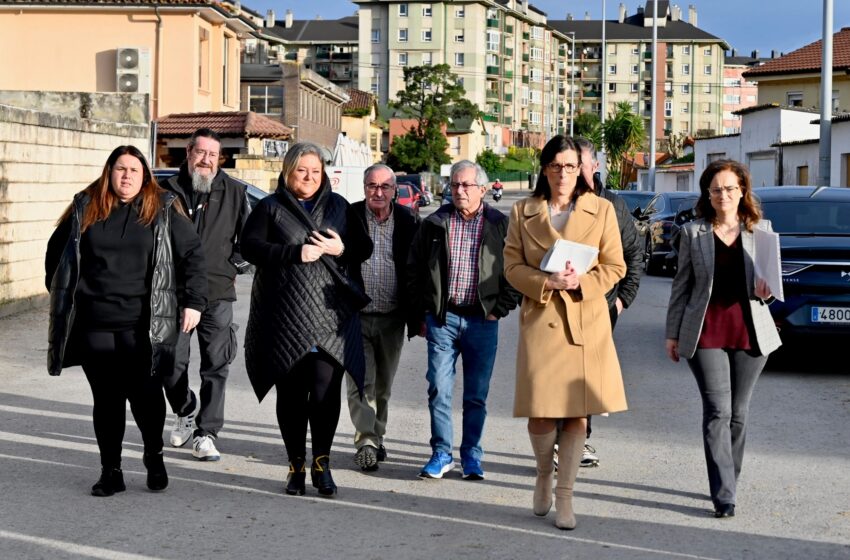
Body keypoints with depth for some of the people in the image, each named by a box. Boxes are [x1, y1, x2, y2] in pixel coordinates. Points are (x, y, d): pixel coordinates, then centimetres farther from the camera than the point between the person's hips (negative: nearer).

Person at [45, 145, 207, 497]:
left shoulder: (163, 210, 4)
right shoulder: (85, 208, 9)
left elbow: (193, 254, 5)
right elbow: (57, 251, 20)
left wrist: (193, 302, -1)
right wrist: (60, 295, 16)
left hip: (142, 325, -2)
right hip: (95, 324, 2)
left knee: (145, 393, -6)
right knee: (106, 398, 6)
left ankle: (154, 457, 20)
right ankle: (110, 472, 16)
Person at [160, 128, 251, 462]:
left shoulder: (234, 193, 7)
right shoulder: (168, 190, 7)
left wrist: (234, 267, 8)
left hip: (217, 293, 0)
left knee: (216, 365, -2)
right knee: (171, 363, 3)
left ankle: (206, 433, 5)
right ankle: (184, 413, 31)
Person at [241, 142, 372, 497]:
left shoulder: (338, 207, 16)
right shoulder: (270, 208, 7)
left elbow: (365, 248, 17)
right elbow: (249, 246, -5)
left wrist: (341, 249, -5)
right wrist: (294, 253, -15)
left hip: (331, 315, 1)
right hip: (285, 317, -1)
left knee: (326, 389, -9)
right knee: (291, 393, 4)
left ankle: (321, 463, 5)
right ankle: (296, 465, 16)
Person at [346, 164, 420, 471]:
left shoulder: (408, 222, 2)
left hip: (392, 318, 2)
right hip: (356, 316, -2)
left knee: (383, 384, 13)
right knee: (361, 381, -8)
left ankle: (376, 437, 27)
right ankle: (366, 442, -7)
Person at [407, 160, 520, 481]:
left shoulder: (501, 226, 2)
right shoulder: (434, 224, 6)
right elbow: (414, 271, 12)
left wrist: (500, 309, -1)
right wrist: (422, 314, 7)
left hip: (482, 321, -1)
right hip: (442, 319, 1)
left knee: (476, 395, 6)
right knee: (438, 389, -1)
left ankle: (471, 456, 17)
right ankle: (441, 454, 10)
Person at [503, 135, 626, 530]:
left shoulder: (601, 210, 7)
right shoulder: (523, 212, 8)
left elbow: (615, 266, 4)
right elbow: (512, 266, 4)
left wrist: (580, 282, -14)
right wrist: (546, 283, -14)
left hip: (586, 322, 0)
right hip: (540, 319, 0)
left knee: (578, 414, 0)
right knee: (539, 414, -4)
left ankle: (564, 495, 13)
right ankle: (544, 473, 26)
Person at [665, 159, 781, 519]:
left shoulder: (761, 229, 7)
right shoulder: (693, 233, 4)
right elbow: (682, 285, 8)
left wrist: (765, 291, -11)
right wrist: (672, 333, 6)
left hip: (749, 333, 2)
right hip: (706, 333, -2)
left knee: (738, 413, 9)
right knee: (718, 411, -8)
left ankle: (727, 484, 23)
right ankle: (723, 495, -8)